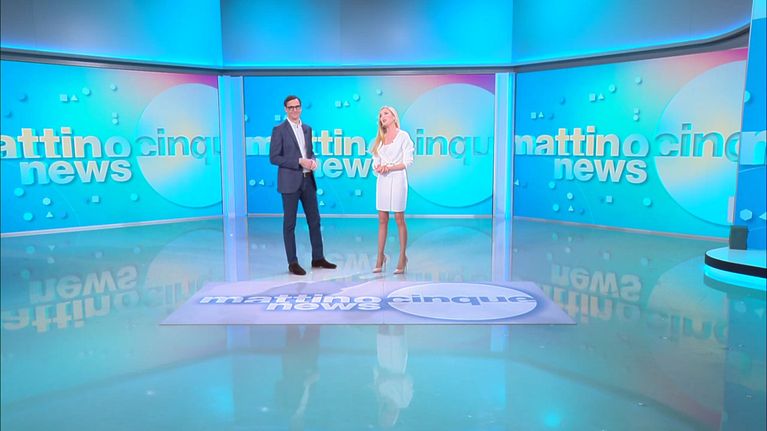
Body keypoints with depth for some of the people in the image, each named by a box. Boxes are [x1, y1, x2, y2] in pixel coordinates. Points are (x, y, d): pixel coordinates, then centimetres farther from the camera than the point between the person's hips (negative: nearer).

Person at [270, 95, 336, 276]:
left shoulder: (307, 129, 13)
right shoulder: (279, 130, -5)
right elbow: (274, 158, -10)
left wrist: (312, 161, -2)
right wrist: (299, 162, -16)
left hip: (308, 180, 6)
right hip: (290, 182, -6)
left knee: (314, 220, 10)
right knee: (289, 223, 2)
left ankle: (318, 258, 21)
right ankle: (292, 263, 9)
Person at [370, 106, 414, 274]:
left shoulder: (403, 136, -1)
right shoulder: (380, 139, 15)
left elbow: (408, 161, -7)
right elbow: (376, 161, 15)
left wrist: (389, 168, -15)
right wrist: (378, 167, -7)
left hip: (397, 179, -5)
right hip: (382, 180, 5)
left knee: (399, 219, -2)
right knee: (382, 220, 5)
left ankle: (402, 258, 5)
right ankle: (380, 257, 10)